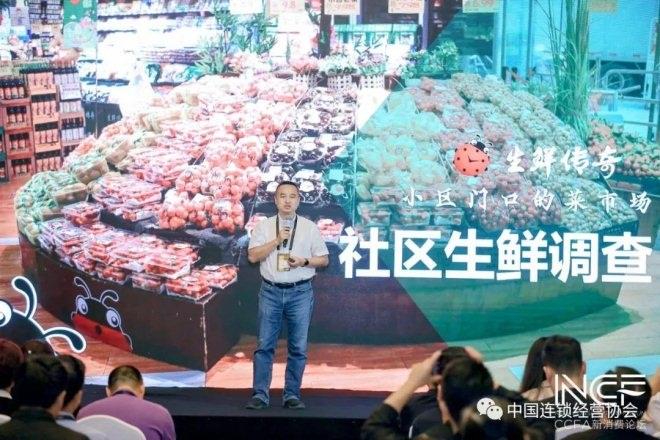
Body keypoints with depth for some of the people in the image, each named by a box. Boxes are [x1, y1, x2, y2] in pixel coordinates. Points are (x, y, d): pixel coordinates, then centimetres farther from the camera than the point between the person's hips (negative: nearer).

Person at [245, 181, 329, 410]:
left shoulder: (310, 227, 7)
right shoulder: (264, 226, 7)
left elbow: (324, 259, 8)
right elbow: (252, 256, -2)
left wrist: (304, 261, -10)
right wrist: (277, 240, -11)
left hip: (301, 292, 0)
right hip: (271, 291, 0)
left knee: (298, 347, 3)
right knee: (265, 345, 0)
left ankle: (292, 395, 11)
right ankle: (260, 394, 5)